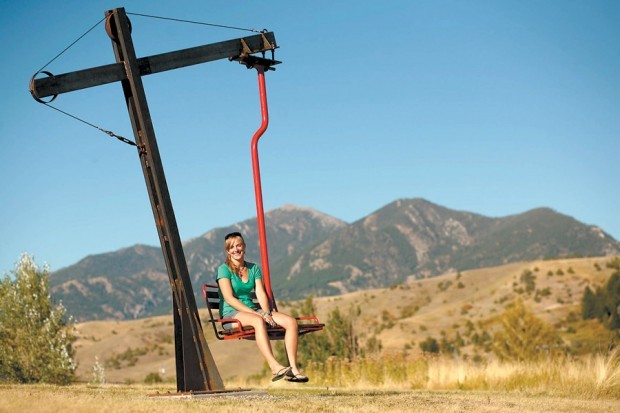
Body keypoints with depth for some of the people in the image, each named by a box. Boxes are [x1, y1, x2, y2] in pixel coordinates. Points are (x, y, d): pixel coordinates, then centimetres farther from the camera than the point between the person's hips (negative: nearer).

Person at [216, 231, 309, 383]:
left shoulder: (254, 268, 15)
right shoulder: (224, 269, -2)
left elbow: (261, 294, 6)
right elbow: (229, 298, -12)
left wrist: (266, 313, -15)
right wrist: (256, 314, -20)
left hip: (252, 310, 6)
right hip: (231, 314, -6)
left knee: (291, 322, -16)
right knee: (258, 321, -40)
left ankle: (293, 368, -25)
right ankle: (275, 367, -51)